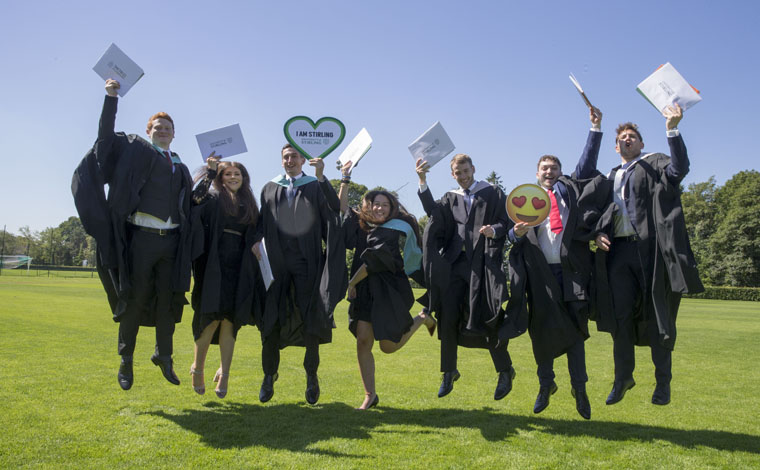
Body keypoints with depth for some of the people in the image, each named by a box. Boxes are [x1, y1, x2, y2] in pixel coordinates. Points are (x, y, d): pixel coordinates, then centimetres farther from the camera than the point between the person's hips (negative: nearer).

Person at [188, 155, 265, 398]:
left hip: (239, 270, 4)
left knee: (229, 321, 1)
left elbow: (253, 239, 20)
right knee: (213, 317, -7)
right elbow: (195, 200, -15)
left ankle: (224, 373, 4)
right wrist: (210, 171, -16)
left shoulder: (249, 204, 17)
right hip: (215, 266, -3)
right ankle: (198, 367, 12)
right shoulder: (214, 198, 6)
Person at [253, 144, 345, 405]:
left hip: (306, 263, -2)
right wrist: (257, 241, -4)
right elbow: (262, 222, 14)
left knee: (310, 318, 0)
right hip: (276, 262, 2)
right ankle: (269, 376, 14)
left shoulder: (316, 187, 6)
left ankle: (312, 375, 15)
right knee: (272, 318, 2)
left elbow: (335, 208, -12)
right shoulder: (270, 189, 15)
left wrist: (321, 177, -21)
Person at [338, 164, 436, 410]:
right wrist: (346, 178, 16)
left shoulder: (393, 230, -8)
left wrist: (352, 283, -8)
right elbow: (342, 206, 23)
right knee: (363, 341, -5)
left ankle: (422, 320, 26)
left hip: (388, 292, -5)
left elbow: (374, 260, -13)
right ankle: (370, 395, 7)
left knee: (388, 346, -1)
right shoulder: (361, 224, 10)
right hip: (365, 292, 5)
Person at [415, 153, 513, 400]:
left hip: (482, 262, -4)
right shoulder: (450, 198, 16)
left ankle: (505, 370, 13)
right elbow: (434, 211, -2)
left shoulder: (493, 194, 7)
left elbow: (506, 222, 1)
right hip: (455, 262, 4)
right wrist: (423, 182, -11)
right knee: (448, 317, 3)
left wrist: (494, 230, -21)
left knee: (484, 317, -6)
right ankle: (449, 371, 19)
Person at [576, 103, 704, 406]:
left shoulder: (655, 165, 9)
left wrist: (672, 130, -24)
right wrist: (598, 234, -1)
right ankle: (623, 377, 16)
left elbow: (679, 168, -13)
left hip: (650, 249, -3)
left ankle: (663, 381, 13)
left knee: (658, 315, 1)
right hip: (618, 251, 4)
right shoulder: (610, 178, 21)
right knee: (620, 316, 4)